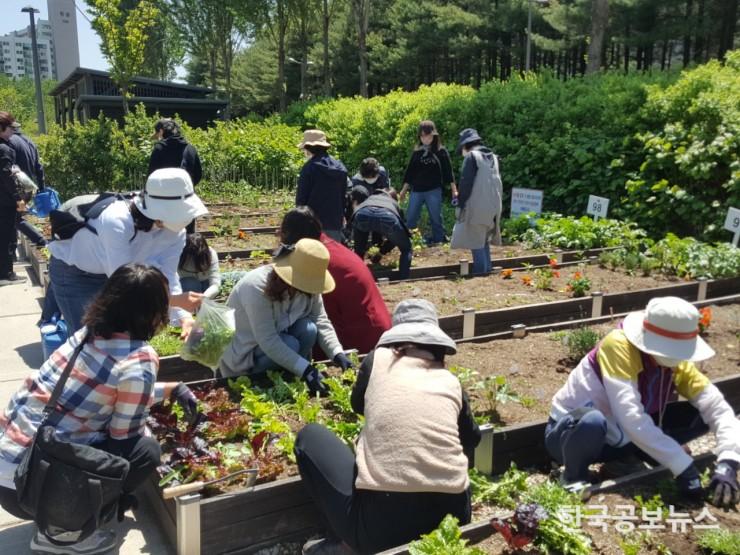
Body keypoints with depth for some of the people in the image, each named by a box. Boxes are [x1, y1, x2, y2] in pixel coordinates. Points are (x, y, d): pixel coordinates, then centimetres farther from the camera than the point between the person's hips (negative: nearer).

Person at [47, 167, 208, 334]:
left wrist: (184, 317, -37)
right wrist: (176, 300, -47)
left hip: (108, 272, 6)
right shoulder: (117, 222, -40)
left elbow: (167, 275, -21)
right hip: (70, 270, -6)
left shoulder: (175, 232, -21)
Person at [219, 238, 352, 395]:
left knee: (308, 329, -21)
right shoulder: (257, 287, -34)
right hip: (243, 351, -6)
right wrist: (306, 370, -39)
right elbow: (268, 342, -36)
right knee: (291, 345, -29)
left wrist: (338, 353, -30)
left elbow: (321, 322, -14)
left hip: (278, 336, 6)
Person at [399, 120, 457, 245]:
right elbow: (409, 172, 15)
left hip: (434, 191, -3)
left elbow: (448, 172, 0)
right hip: (416, 191, 3)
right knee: (410, 219, 1)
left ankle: (438, 242, 10)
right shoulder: (417, 152, 10)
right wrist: (404, 190, 15)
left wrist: (454, 190, -5)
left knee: (436, 218, 3)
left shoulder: (441, 151, 2)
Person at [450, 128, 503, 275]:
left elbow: (466, 183, -11)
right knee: (484, 238, 18)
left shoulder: (471, 156, -5)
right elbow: (497, 183, 18)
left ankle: (480, 270, -4)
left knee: (475, 240, -3)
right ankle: (487, 268, 20)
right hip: (493, 206, 8)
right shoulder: (493, 157, 17)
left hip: (477, 206, -8)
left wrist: (461, 204, -6)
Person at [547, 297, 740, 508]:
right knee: (593, 421, -42)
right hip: (573, 432, -5)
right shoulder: (618, 346, -29)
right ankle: (574, 477, -11)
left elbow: (718, 407, -12)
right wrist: (682, 467, -35)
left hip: (619, 439, 6)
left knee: (701, 416, -8)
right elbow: (631, 417, -36)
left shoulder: (677, 362, -8)